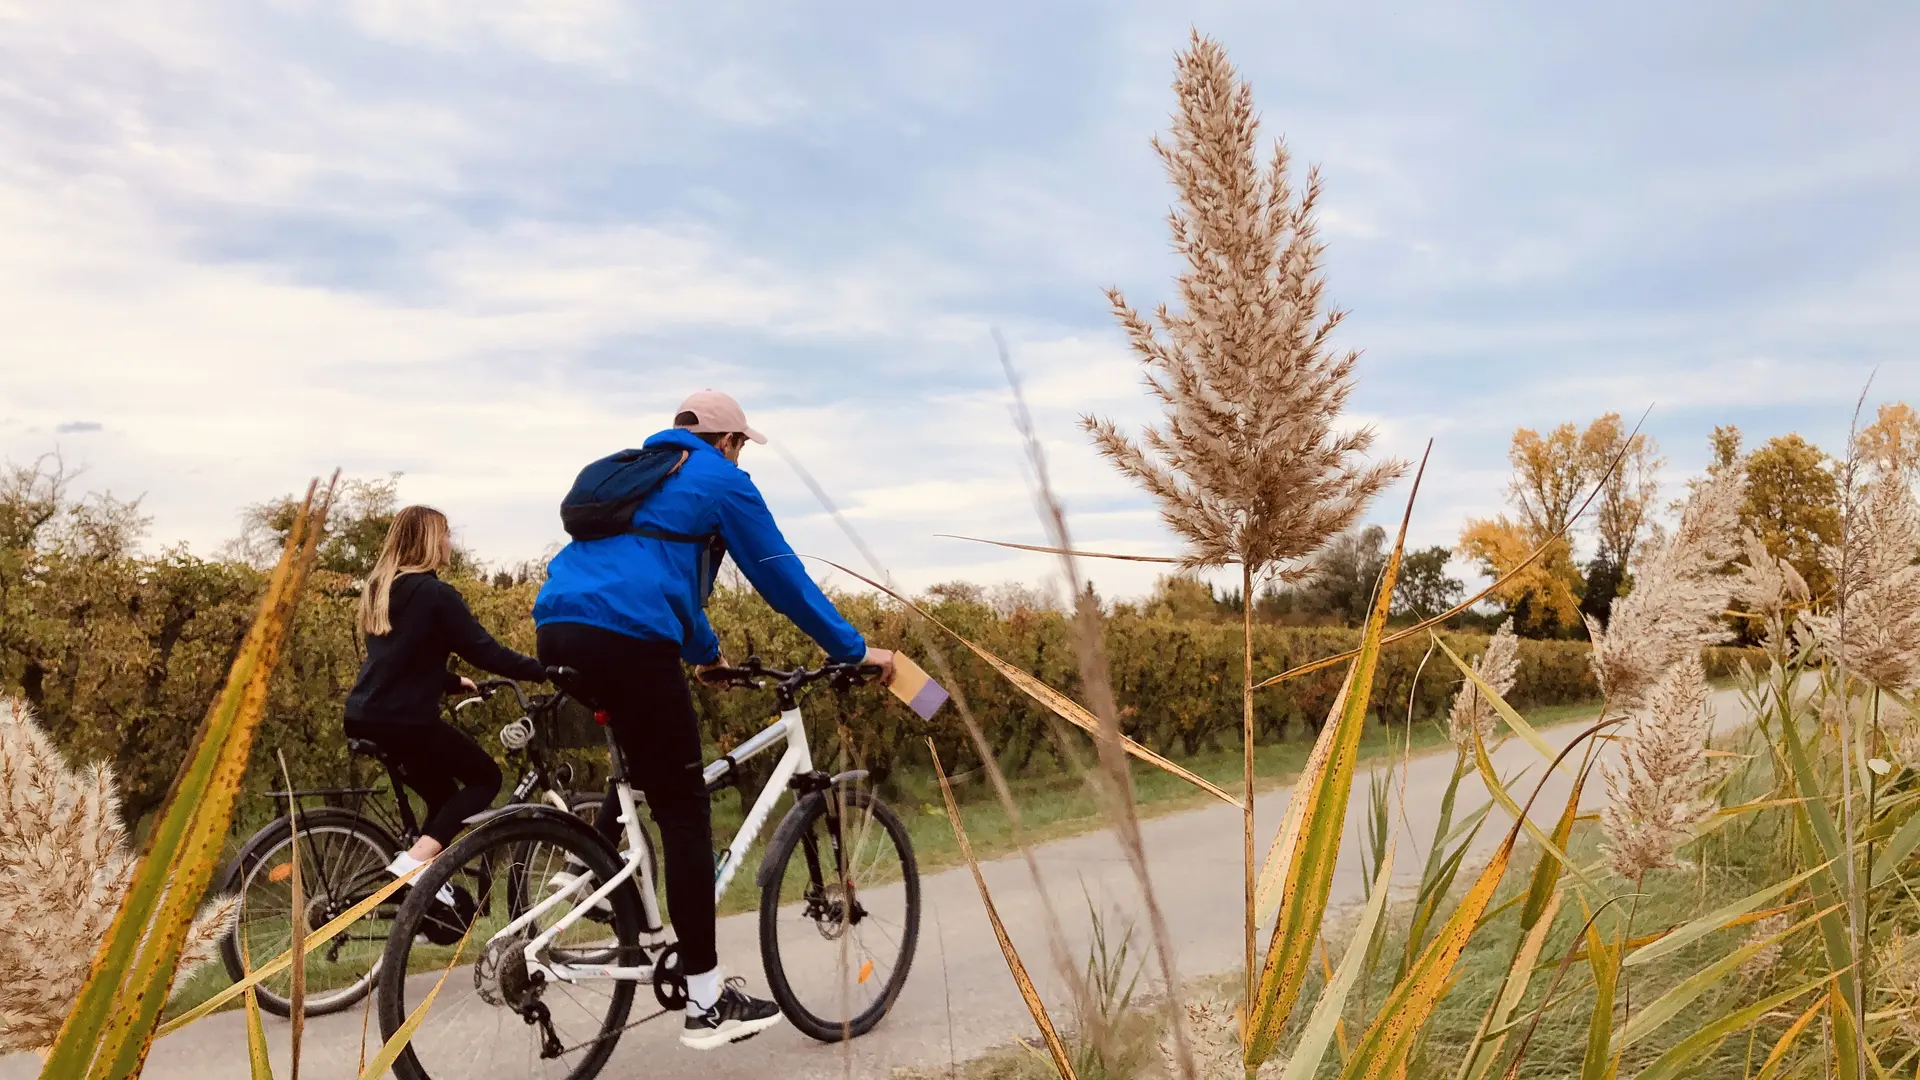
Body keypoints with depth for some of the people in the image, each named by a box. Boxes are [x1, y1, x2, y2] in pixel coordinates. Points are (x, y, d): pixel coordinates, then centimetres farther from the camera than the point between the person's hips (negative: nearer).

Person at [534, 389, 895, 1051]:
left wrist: (705, 650, 49)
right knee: (684, 813, -2)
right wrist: (853, 650, 12)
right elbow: (780, 575, 5)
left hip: (557, 628, 9)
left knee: (646, 776, 28)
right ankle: (707, 1003, 2)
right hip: (626, 639, -8)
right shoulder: (722, 479, 7)